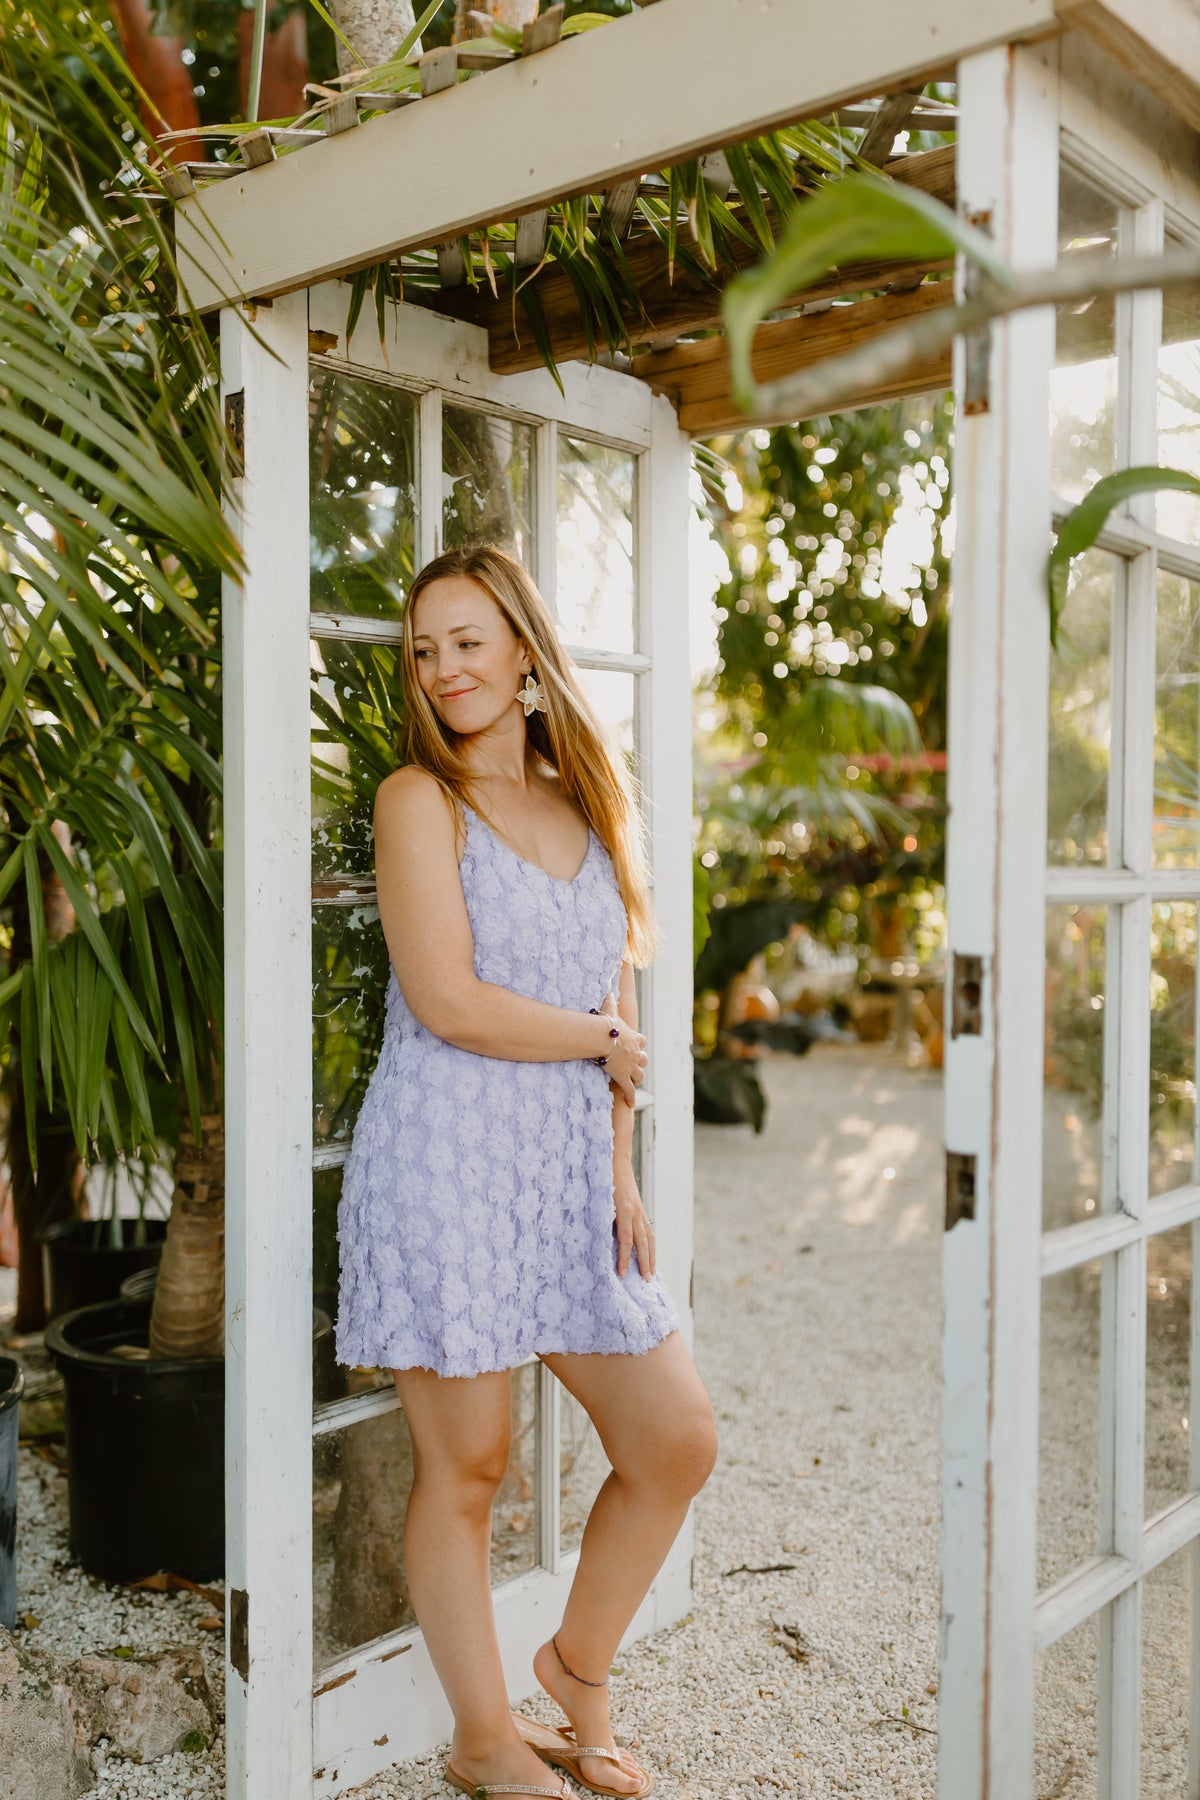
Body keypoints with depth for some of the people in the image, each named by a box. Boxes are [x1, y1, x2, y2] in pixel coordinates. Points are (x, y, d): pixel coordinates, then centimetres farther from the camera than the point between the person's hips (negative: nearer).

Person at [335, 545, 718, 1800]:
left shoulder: (590, 803, 14)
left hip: (569, 1172, 6)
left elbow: (618, 1004, 13)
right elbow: (447, 1001, -15)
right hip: (446, 1165, -6)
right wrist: (599, 1038, -2)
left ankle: (577, 1669, 33)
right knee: (465, 1467, 5)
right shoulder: (417, 798, -4)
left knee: (677, 1442, 8)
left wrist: (620, 1175, 6)